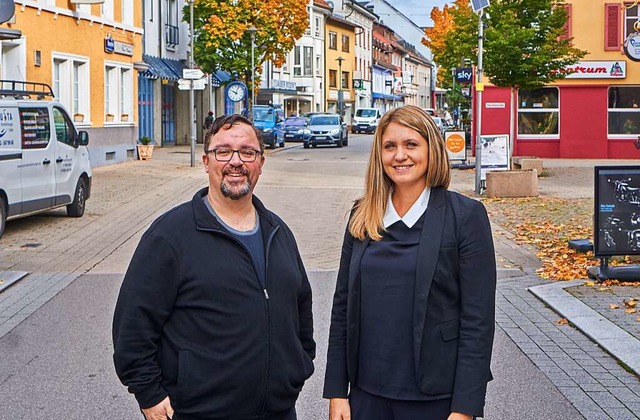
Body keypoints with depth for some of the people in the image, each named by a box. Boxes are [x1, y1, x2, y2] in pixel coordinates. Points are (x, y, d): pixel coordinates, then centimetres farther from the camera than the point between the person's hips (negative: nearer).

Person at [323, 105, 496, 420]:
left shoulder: (466, 216, -7)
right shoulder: (362, 217, 5)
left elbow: (478, 320, -10)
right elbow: (342, 307, 8)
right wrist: (336, 392, 4)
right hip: (367, 394, 4)